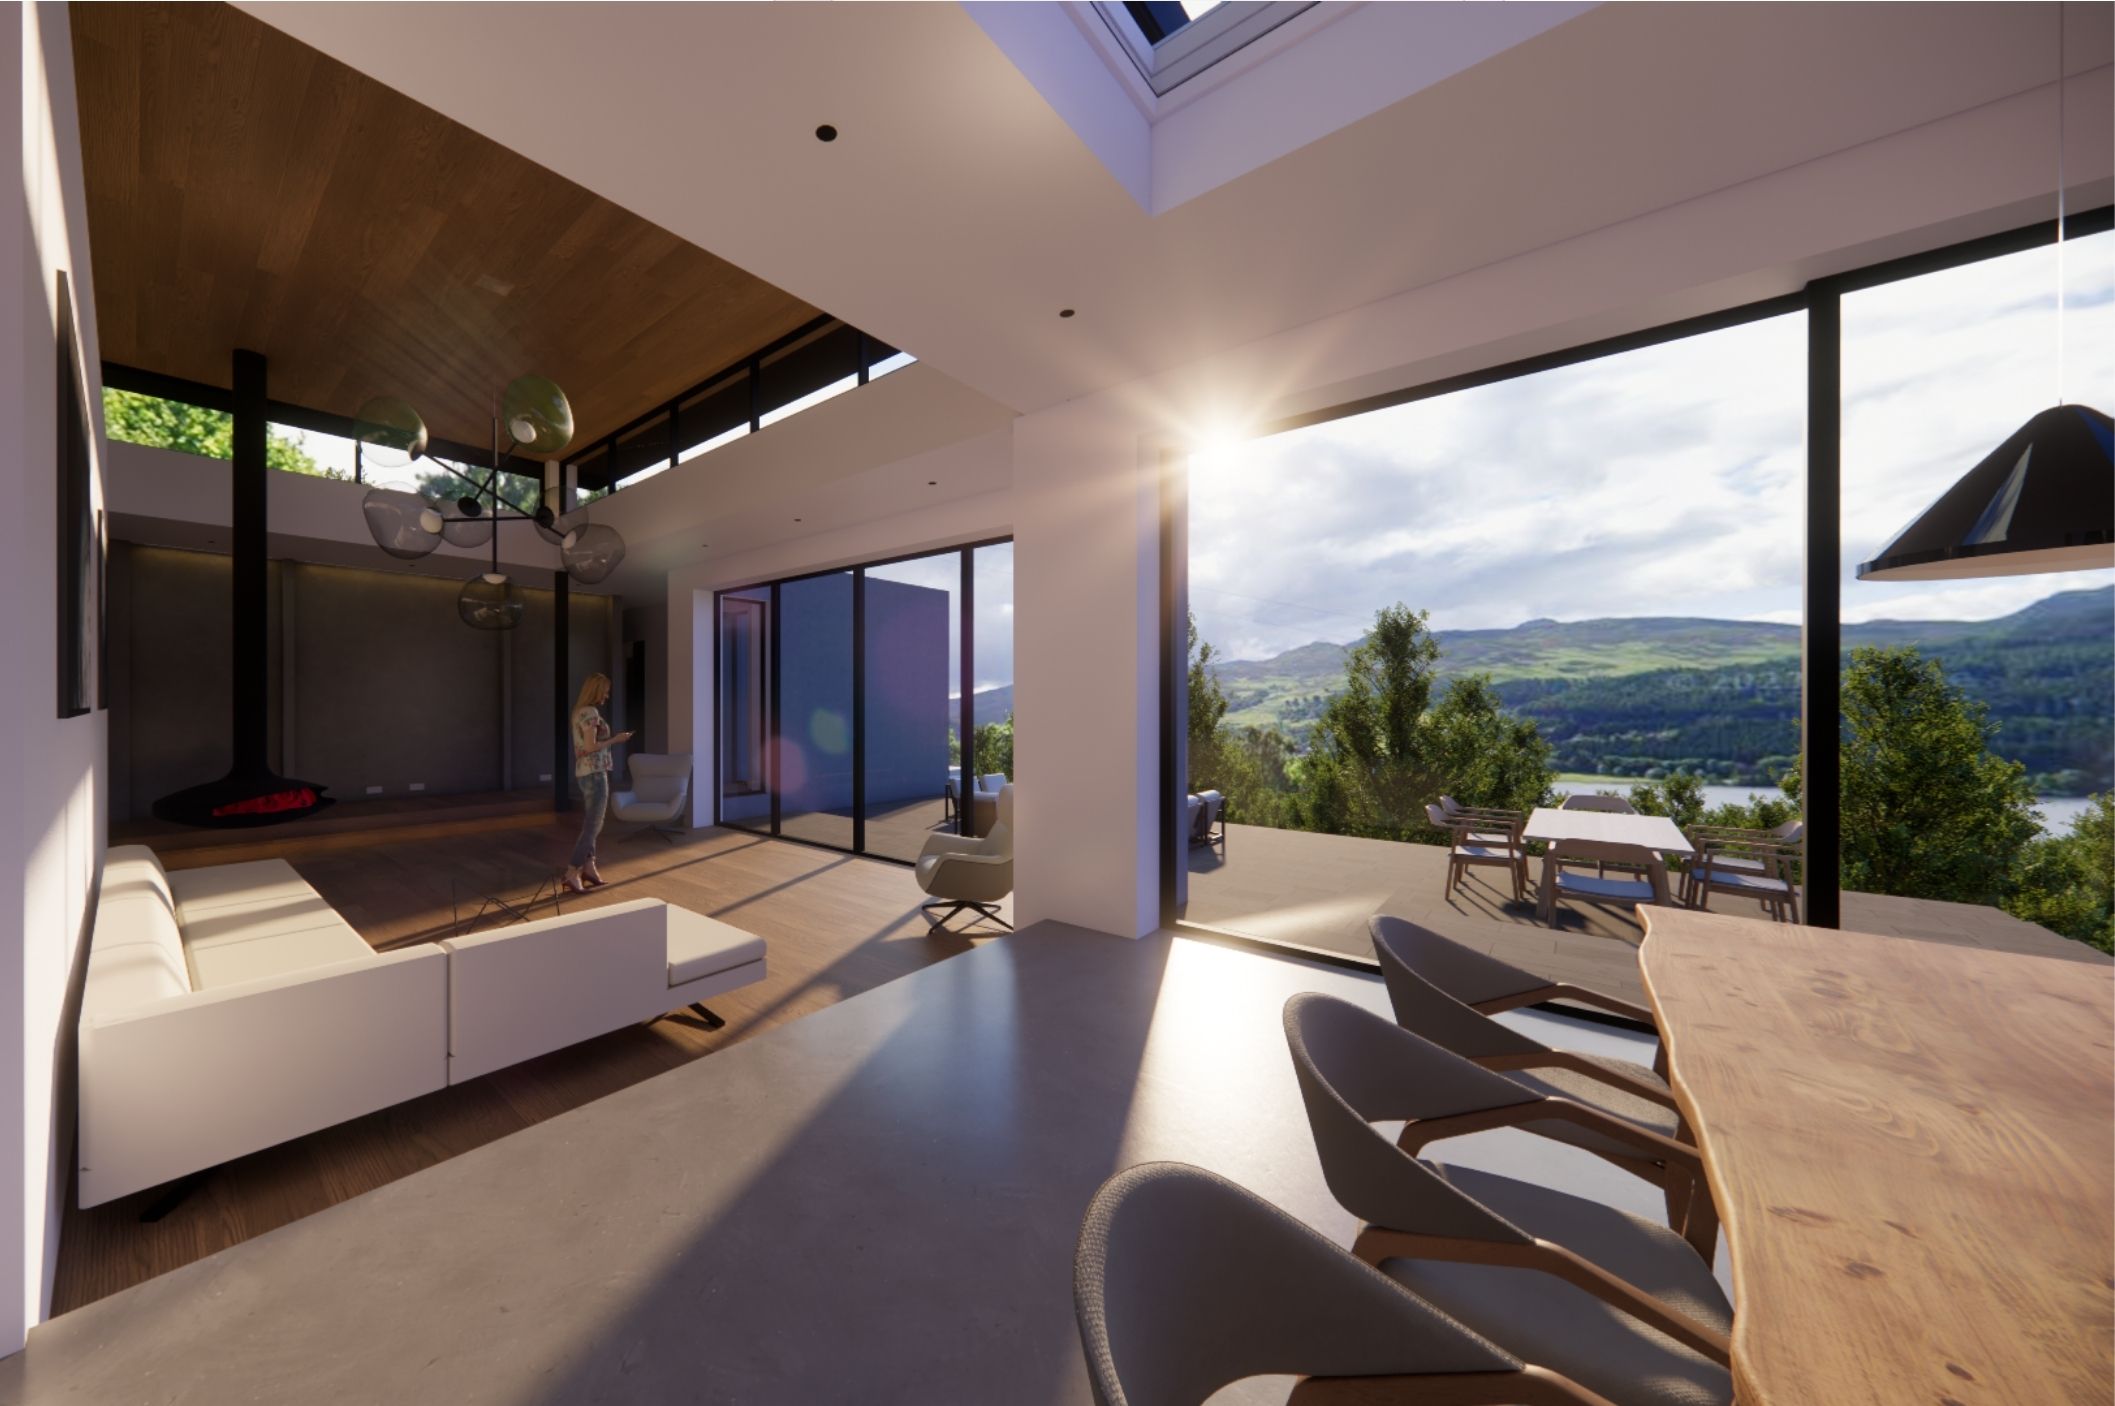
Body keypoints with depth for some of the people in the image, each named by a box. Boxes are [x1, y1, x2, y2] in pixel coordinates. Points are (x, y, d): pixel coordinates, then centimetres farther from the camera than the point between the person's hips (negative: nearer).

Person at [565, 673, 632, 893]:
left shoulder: (580, 711, 14)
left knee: (588, 825, 13)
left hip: (585, 773, 10)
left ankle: (589, 868, 18)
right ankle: (572, 873, -4)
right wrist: (616, 739, -10)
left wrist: (612, 739, 14)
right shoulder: (591, 712, -16)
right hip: (594, 773, -10)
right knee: (593, 826, -6)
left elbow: (587, 744, 16)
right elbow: (591, 747, -20)